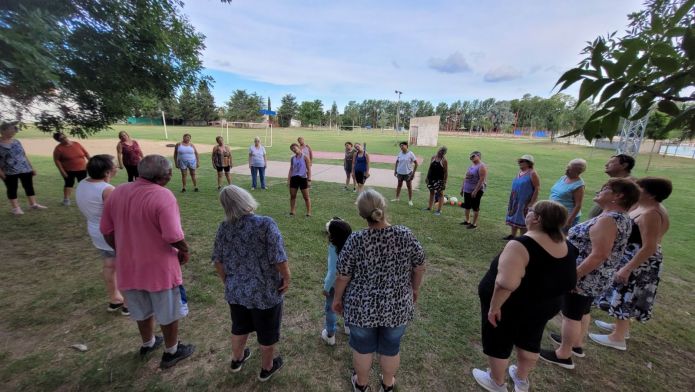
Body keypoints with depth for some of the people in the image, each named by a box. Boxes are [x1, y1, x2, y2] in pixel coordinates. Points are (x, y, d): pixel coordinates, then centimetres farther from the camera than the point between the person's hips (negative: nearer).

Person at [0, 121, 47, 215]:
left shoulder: (16, 142, 9)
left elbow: (24, 155, 14)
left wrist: (31, 167, 13)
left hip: (25, 169, 4)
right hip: (9, 172, -4)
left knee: (29, 187, 8)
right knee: (12, 189, 4)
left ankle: (33, 204, 17)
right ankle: (15, 207, 10)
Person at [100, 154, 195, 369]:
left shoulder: (117, 192, -2)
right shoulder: (163, 195, -24)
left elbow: (107, 230, 6)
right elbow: (173, 236, -30)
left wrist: (123, 252, 19)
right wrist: (185, 251, -10)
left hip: (129, 266, 7)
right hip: (160, 267, -6)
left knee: (143, 311, 29)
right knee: (169, 313, 17)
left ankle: (147, 344, 50)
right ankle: (171, 352, 35)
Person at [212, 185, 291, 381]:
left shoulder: (224, 227, -7)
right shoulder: (266, 224, -24)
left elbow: (217, 260, 3)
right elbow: (278, 259, -25)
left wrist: (227, 281, 17)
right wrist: (287, 278, -8)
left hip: (235, 290, 5)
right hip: (265, 292, -4)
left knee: (239, 327, 29)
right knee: (267, 333, 19)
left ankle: (237, 359, 52)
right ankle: (267, 368, 40)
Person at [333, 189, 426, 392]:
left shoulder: (355, 240, -20)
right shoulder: (406, 235, -15)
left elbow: (342, 277, -11)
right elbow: (419, 268, -3)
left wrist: (337, 298, 6)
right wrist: (415, 289, 15)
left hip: (362, 307, -1)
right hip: (398, 307, 2)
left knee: (362, 346, 23)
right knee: (391, 347, 24)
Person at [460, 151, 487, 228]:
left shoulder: (481, 166, -13)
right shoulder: (471, 165, 12)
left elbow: (482, 180, -20)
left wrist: (475, 191, -23)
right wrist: (462, 187, 16)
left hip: (476, 191, -8)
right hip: (467, 190, 8)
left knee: (475, 207, 2)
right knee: (466, 206, 15)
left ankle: (474, 223, 13)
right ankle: (467, 221, 31)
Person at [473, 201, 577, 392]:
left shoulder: (521, 245, -31)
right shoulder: (565, 244, -4)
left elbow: (506, 284, -37)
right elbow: (566, 278, 12)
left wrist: (494, 306, -23)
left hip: (511, 307, -7)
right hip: (544, 306, 7)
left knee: (498, 344, 16)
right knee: (529, 341, 27)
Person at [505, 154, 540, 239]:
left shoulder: (532, 173, -12)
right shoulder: (519, 172, 9)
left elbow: (537, 189, -15)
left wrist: (531, 203, -18)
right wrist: (511, 200, 15)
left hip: (524, 202, -7)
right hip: (515, 201, 7)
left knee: (522, 221, -1)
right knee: (513, 218, 15)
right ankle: (513, 235, 28)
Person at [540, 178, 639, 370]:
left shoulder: (608, 220, -25)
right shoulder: (620, 217, 7)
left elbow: (599, 255, -28)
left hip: (585, 277, -9)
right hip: (595, 278, 9)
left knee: (571, 315, 5)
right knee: (582, 311, 24)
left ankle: (563, 355, 19)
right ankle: (577, 344, 41)